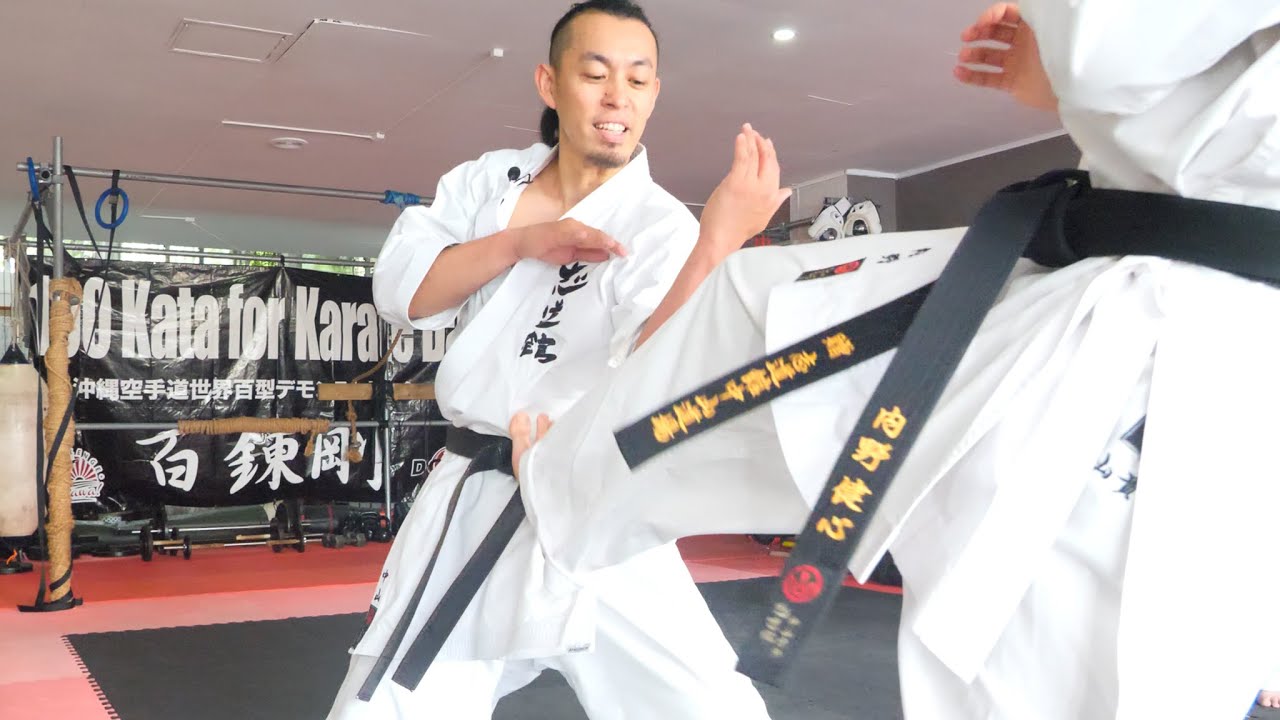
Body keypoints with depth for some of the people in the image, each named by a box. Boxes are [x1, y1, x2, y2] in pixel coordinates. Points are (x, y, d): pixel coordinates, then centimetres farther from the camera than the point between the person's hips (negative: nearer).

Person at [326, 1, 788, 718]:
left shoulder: (661, 227, -12)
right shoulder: (486, 182, 5)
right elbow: (400, 291, -5)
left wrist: (718, 239, -40)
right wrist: (522, 240, -17)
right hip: (465, 508, 4)